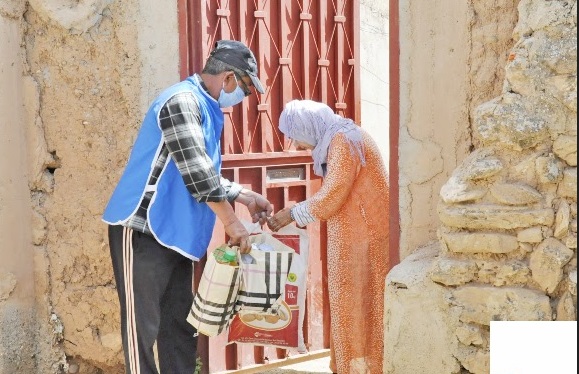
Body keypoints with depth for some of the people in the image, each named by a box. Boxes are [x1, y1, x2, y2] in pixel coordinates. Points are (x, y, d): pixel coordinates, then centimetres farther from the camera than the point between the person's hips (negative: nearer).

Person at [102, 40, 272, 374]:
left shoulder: (206, 110, 14)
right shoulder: (183, 100, -17)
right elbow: (196, 173, -22)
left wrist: (246, 197, 14)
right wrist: (231, 222, -14)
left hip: (175, 232, 10)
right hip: (143, 230, -10)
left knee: (180, 323, 11)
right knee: (143, 324, -3)